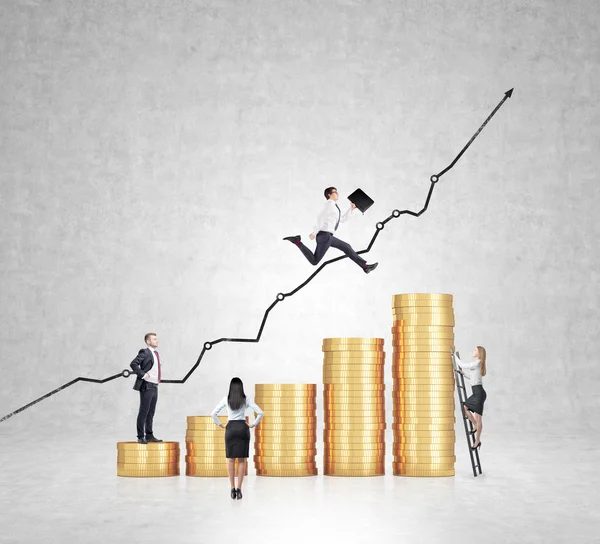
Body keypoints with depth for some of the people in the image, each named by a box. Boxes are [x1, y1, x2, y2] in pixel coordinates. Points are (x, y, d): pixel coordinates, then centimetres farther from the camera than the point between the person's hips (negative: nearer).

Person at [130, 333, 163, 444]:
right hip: (147, 386, -8)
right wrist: (143, 374, -20)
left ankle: (149, 436, 16)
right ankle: (141, 437, 0)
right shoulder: (145, 352, -11)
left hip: (154, 387, 8)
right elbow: (133, 364, -21)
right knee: (144, 412, -4)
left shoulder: (156, 354, 15)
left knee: (151, 413, 11)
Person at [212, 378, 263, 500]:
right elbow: (260, 413, -6)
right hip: (243, 428, 0)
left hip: (230, 428, 0)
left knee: (231, 460, 8)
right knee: (242, 460, 4)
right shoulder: (246, 399, -2)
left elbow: (213, 414, -5)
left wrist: (221, 425, 6)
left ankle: (232, 489, 3)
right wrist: (253, 424, 4)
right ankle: (239, 489, -2)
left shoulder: (226, 399, -1)